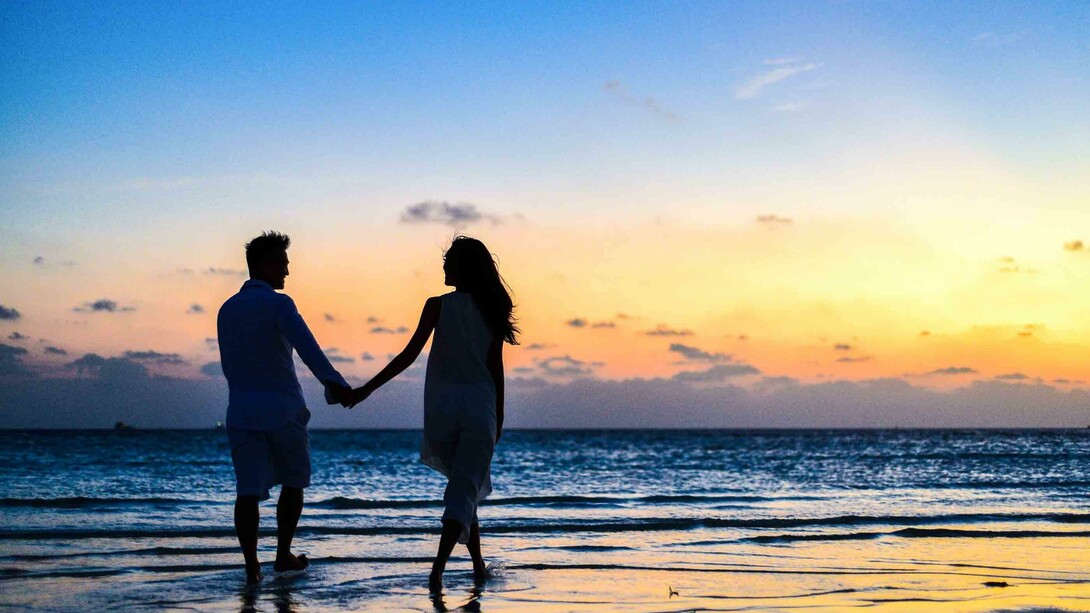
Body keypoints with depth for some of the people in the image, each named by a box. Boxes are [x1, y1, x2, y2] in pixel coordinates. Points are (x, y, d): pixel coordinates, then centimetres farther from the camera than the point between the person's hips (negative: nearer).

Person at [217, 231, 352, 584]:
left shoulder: (227, 310, 11)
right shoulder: (277, 304, -9)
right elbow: (306, 346, -27)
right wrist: (333, 382, -40)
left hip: (241, 412, 4)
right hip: (282, 409, -4)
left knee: (248, 491, -1)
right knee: (293, 482, 15)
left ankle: (252, 566, -10)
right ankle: (283, 555, 20)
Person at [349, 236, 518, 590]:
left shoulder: (438, 306, -4)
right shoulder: (490, 310, 3)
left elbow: (409, 355, -9)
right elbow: (496, 367, 3)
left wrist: (368, 389, -5)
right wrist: (498, 416, 12)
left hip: (442, 405, 0)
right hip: (479, 406, 0)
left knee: (465, 484, 18)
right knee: (465, 490, -2)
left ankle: (479, 564, 22)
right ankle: (439, 565, -20)